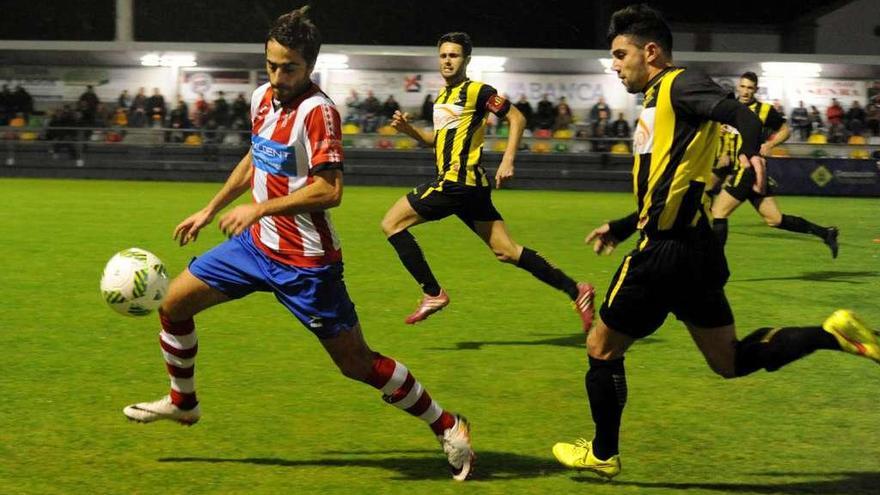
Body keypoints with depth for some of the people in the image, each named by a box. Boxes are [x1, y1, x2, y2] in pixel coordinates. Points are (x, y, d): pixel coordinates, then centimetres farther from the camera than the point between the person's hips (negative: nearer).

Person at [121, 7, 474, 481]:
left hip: (304, 261, -8)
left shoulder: (317, 111, -20)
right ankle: (182, 403, 31)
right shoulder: (262, 98, 4)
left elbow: (329, 190, -28)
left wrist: (259, 208, -26)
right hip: (257, 244, 8)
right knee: (174, 303, 9)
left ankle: (447, 426, 11)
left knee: (356, 363, -4)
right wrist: (210, 210, 24)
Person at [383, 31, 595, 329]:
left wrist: (507, 161, -14)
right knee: (506, 252, 6)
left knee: (392, 223, -5)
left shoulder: (476, 91, -6)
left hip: (458, 182, -9)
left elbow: (517, 118, -6)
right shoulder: (442, 96, 20)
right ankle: (576, 291, 7)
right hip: (472, 187, 9)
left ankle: (433, 293, -3)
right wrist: (409, 129, 14)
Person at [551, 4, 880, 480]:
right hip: (695, 251, 10)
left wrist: (751, 150, -48)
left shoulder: (678, 85, -8)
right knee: (731, 361, 13)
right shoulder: (660, 102, 21)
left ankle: (603, 454, 18)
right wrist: (620, 228, 31)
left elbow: (739, 113, -27)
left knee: (602, 347, 6)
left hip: (667, 254, -10)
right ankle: (832, 333, 2)